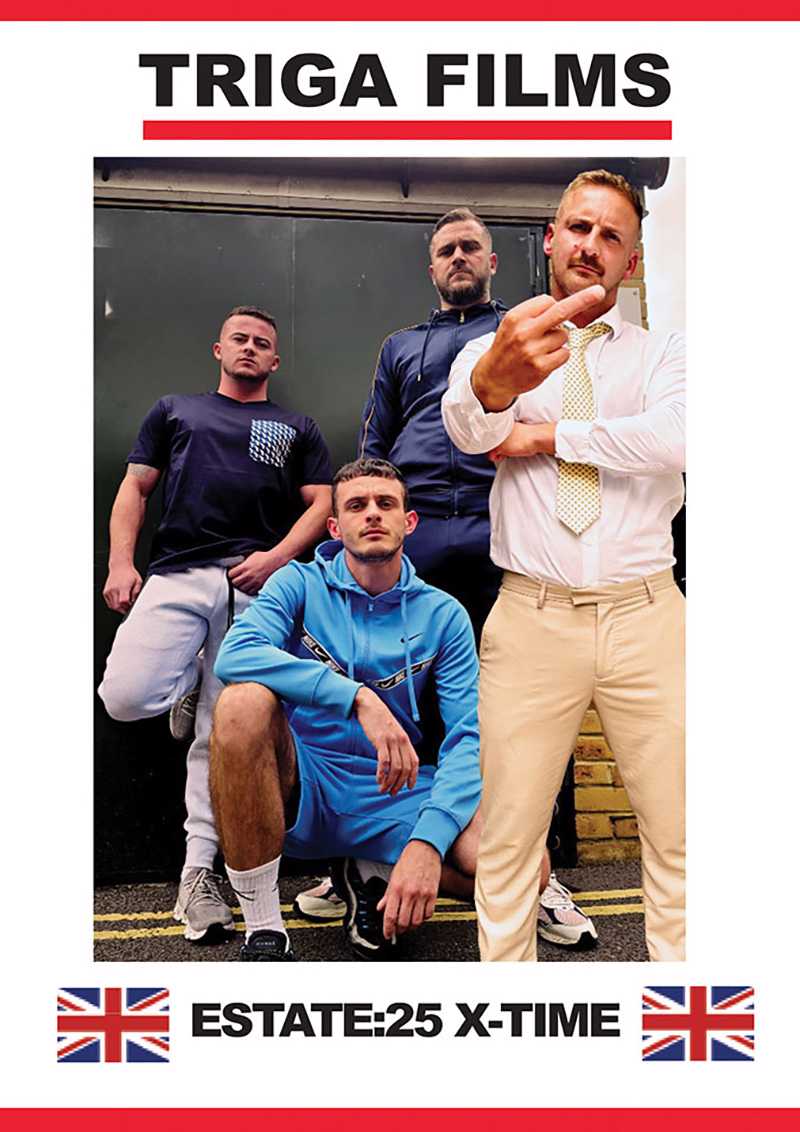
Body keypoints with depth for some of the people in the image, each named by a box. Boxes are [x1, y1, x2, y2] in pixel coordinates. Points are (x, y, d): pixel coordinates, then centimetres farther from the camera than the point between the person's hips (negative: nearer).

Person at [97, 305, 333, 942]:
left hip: (254, 588, -1)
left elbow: (321, 505, 11)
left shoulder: (296, 429, 22)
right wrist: (121, 563, 0)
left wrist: (276, 557, -9)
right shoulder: (176, 410, 24)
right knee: (126, 697, -19)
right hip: (176, 577, 1)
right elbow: (135, 489, 16)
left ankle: (199, 870, 8)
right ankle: (190, 685, 16)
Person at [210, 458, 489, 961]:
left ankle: (374, 876, 7)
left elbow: (469, 737, -9)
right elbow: (235, 655, -23)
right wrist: (359, 697, -33)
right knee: (244, 702, -32)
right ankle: (264, 934, -19)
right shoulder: (301, 585, -2)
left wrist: (428, 842, -26)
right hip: (299, 791, -1)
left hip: (393, 797, 1)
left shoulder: (443, 615, 0)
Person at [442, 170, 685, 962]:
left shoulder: (660, 355, 11)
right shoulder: (491, 351, 8)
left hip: (645, 619, 1)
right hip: (532, 621, -1)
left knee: (675, 830, 7)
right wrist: (494, 380, -40)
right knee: (507, 837, 3)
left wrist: (544, 436, -9)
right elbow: (464, 425, -17)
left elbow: (674, 438, -12)